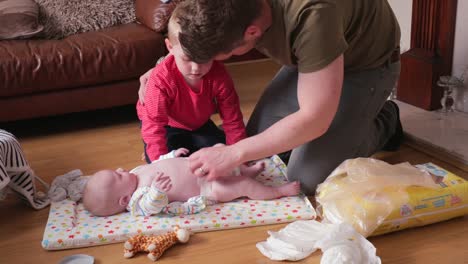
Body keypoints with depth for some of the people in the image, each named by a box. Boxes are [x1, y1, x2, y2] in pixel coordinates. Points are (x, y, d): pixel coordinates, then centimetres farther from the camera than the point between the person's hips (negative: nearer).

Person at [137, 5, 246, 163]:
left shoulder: (219, 76, -29)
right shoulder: (161, 79, -38)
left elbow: (232, 120, -19)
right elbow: (153, 124, -39)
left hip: (199, 125, 3)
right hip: (168, 126, -3)